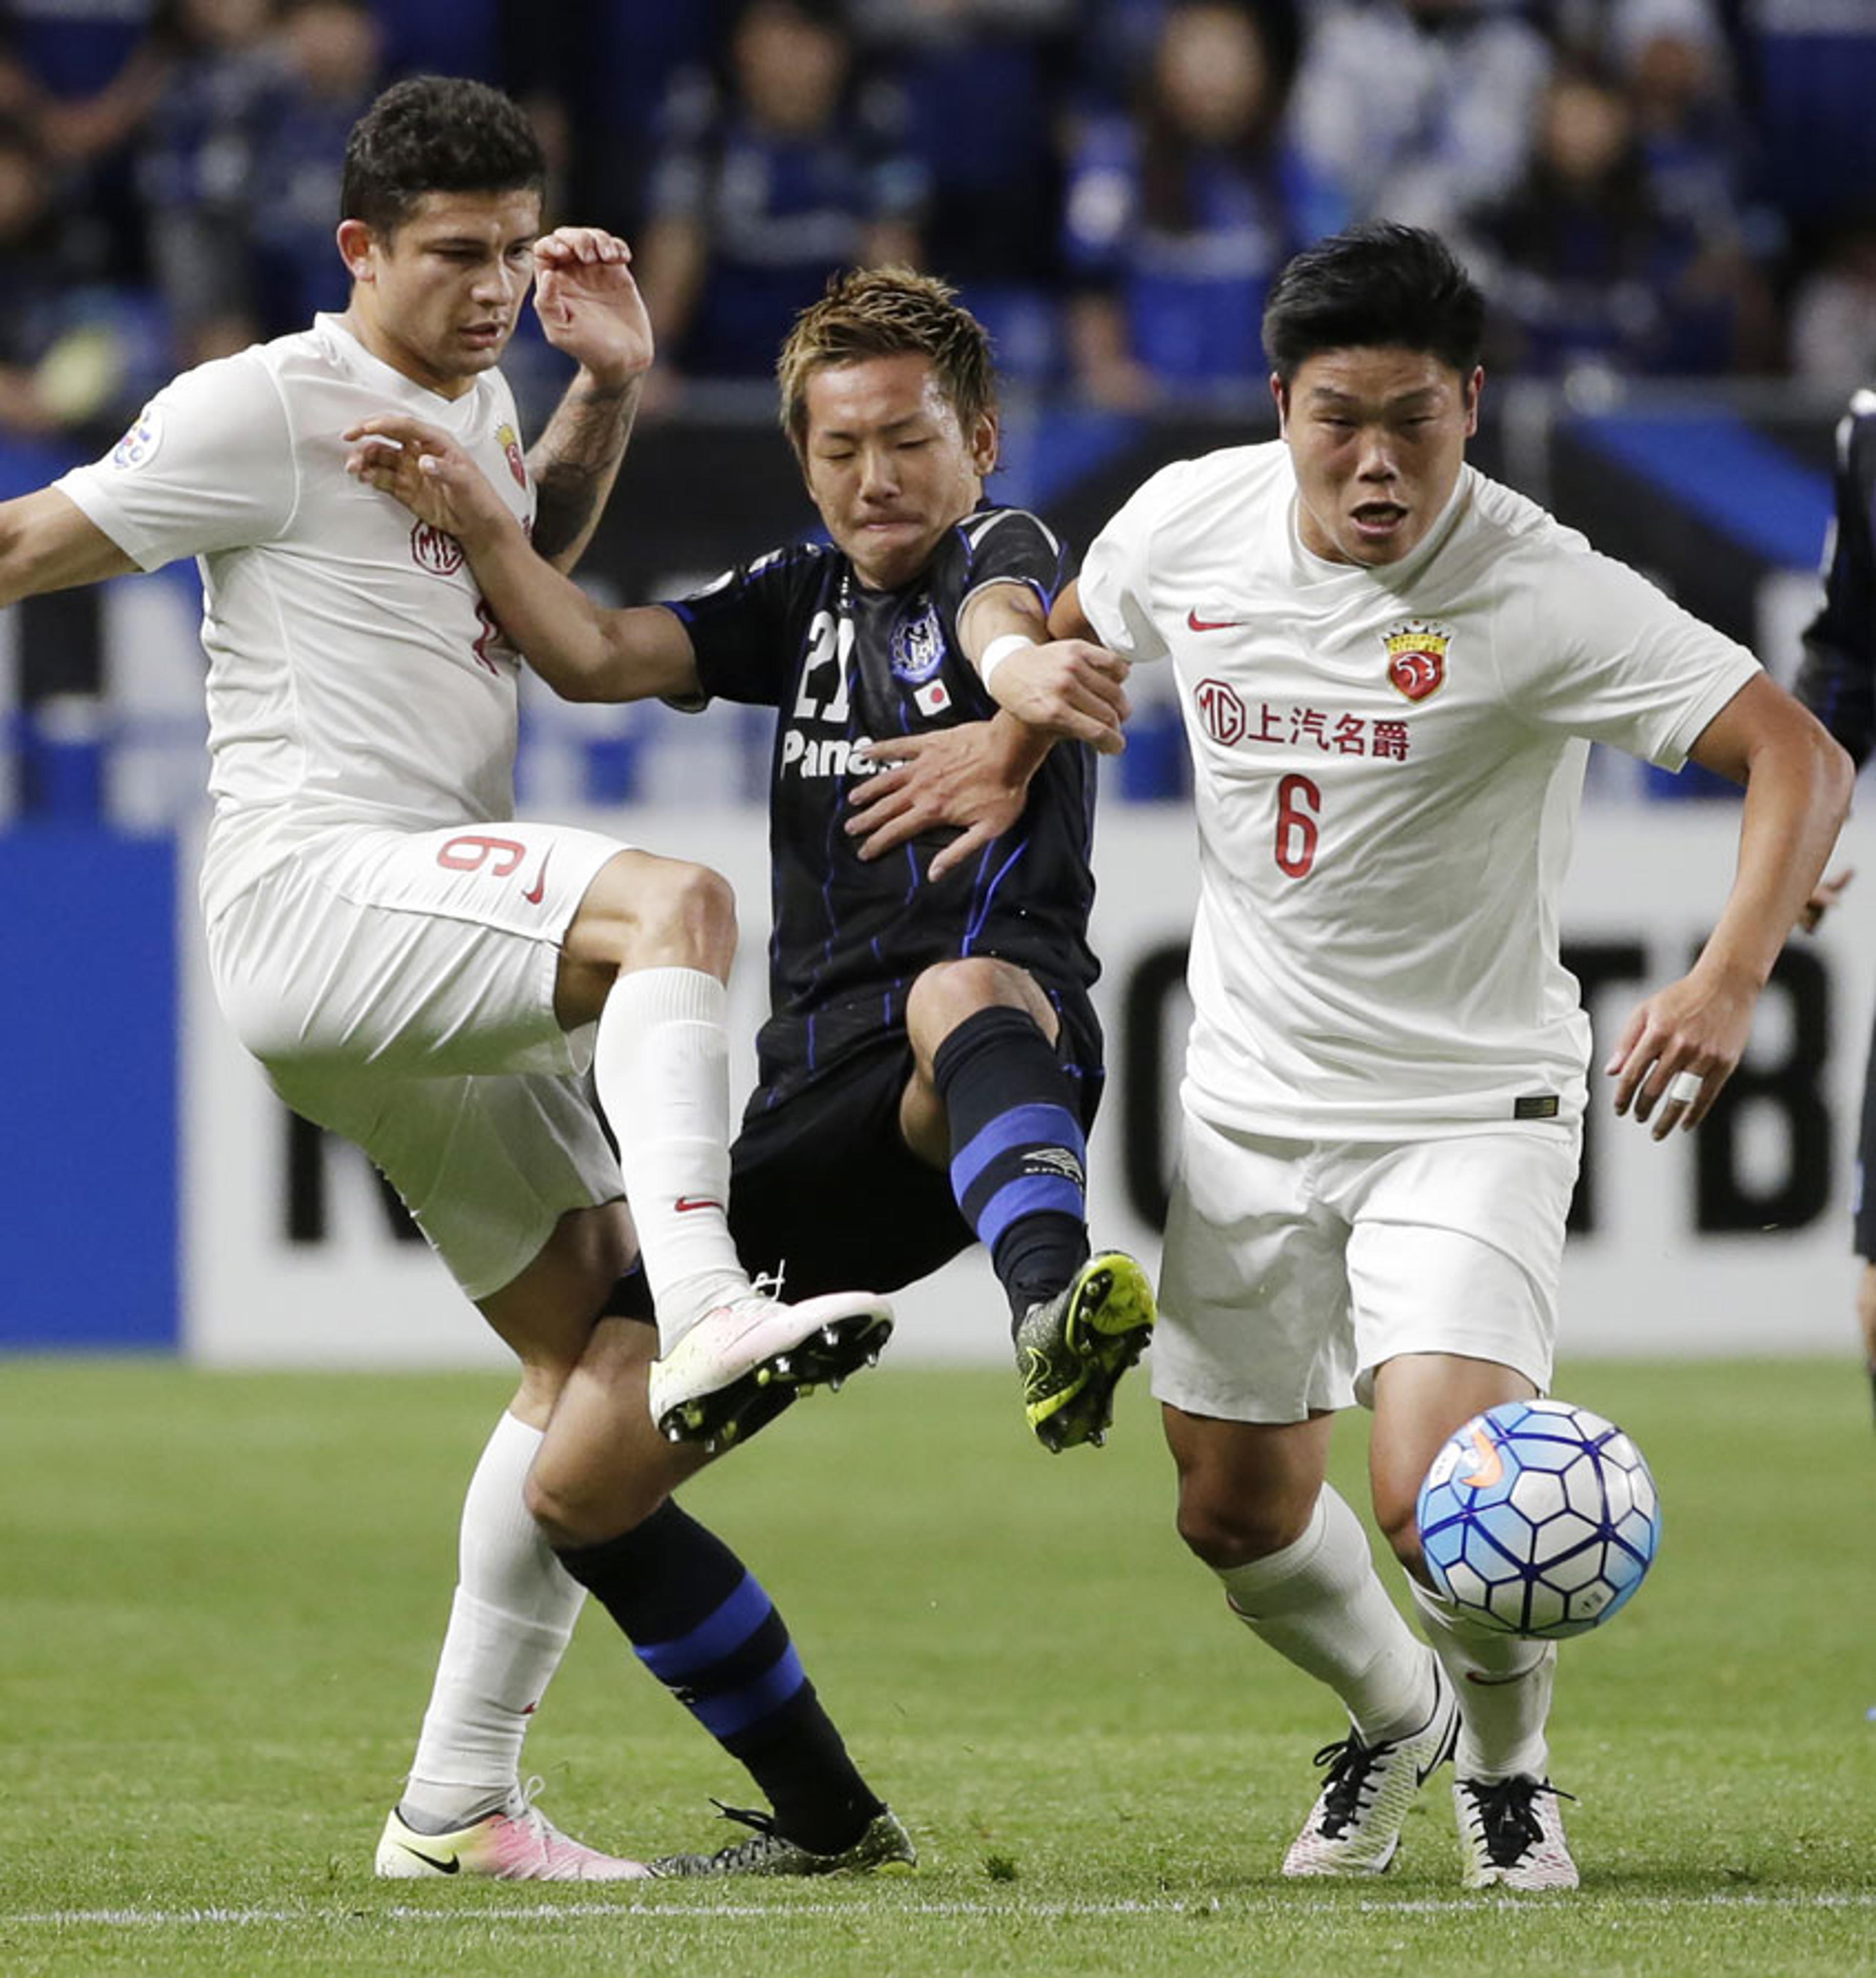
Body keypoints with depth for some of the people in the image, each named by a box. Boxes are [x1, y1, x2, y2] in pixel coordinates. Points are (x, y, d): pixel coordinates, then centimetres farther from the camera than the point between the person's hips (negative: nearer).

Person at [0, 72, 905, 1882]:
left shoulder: (475, 404, 20)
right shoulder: (273, 405, -4)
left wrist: (605, 394, 26)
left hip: (447, 968, 9)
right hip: (316, 889, -9)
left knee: (601, 1384, 6)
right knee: (669, 903, -34)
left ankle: (459, 1803, 11)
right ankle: (706, 1310, -50)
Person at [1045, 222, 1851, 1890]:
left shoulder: (1543, 594, -22)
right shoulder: (1189, 521, -7)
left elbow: (1799, 756, -27)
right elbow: (1071, 637, 18)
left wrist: (1729, 980, -40)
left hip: (1470, 1109, -5)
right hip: (1252, 1106, 5)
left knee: (1440, 1499, -21)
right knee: (1239, 1516, 13)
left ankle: (1508, 1767, 11)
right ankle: (1394, 1716, 46)